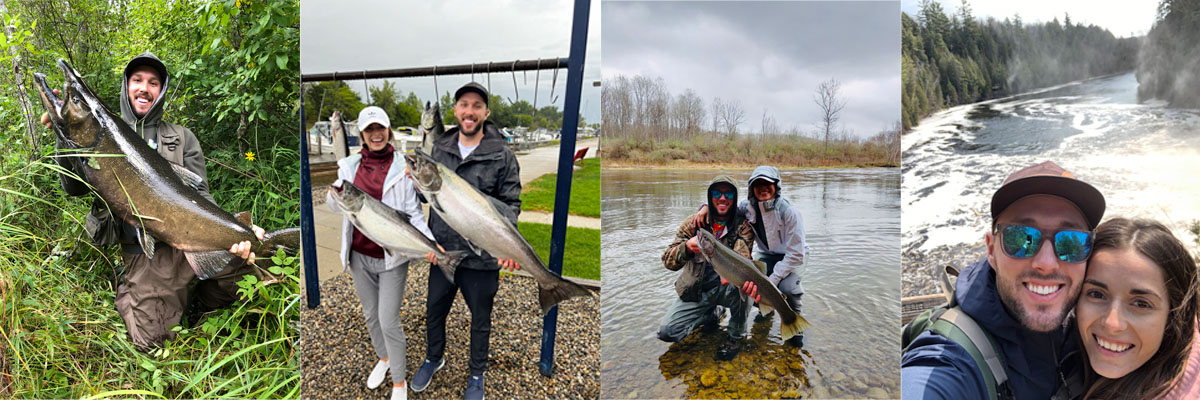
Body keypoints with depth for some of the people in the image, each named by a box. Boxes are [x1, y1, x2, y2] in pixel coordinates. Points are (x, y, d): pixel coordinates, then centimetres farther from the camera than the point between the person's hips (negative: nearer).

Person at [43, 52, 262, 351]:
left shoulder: (182, 138, 11)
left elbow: (199, 195, 1)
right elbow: (75, 187, 1)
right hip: (143, 256, -1)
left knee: (249, 256, -26)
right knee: (153, 341, -12)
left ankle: (195, 307, 3)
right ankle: (127, 293, 23)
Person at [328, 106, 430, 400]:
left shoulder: (403, 167, -10)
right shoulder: (350, 165, 2)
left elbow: (413, 212, -9)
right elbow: (334, 206, 4)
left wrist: (429, 242, -26)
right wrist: (336, 195, -21)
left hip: (391, 256, -4)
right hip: (360, 254, 5)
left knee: (388, 320, -3)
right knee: (370, 314, 20)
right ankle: (383, 358, 46)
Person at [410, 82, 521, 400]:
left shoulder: (503, 156, -9)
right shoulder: (439, 149, 2)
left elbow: (510, 203, -8)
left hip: (482, 257, -3)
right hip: (441, 253, 3)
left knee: (480, 319, 15)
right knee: (434, 311, 21)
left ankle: (477, 374, 39)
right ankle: (434, 358, 49)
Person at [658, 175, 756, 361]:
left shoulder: (743, 226, -4)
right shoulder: (693, 224, 0)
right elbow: (668, 261, -7)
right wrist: (687, 247, -30)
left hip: (726, 288, -2)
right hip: (695, 292, 2)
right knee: (667, 331, -16)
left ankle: (736, 335, -8)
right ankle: (713, 314, 14)